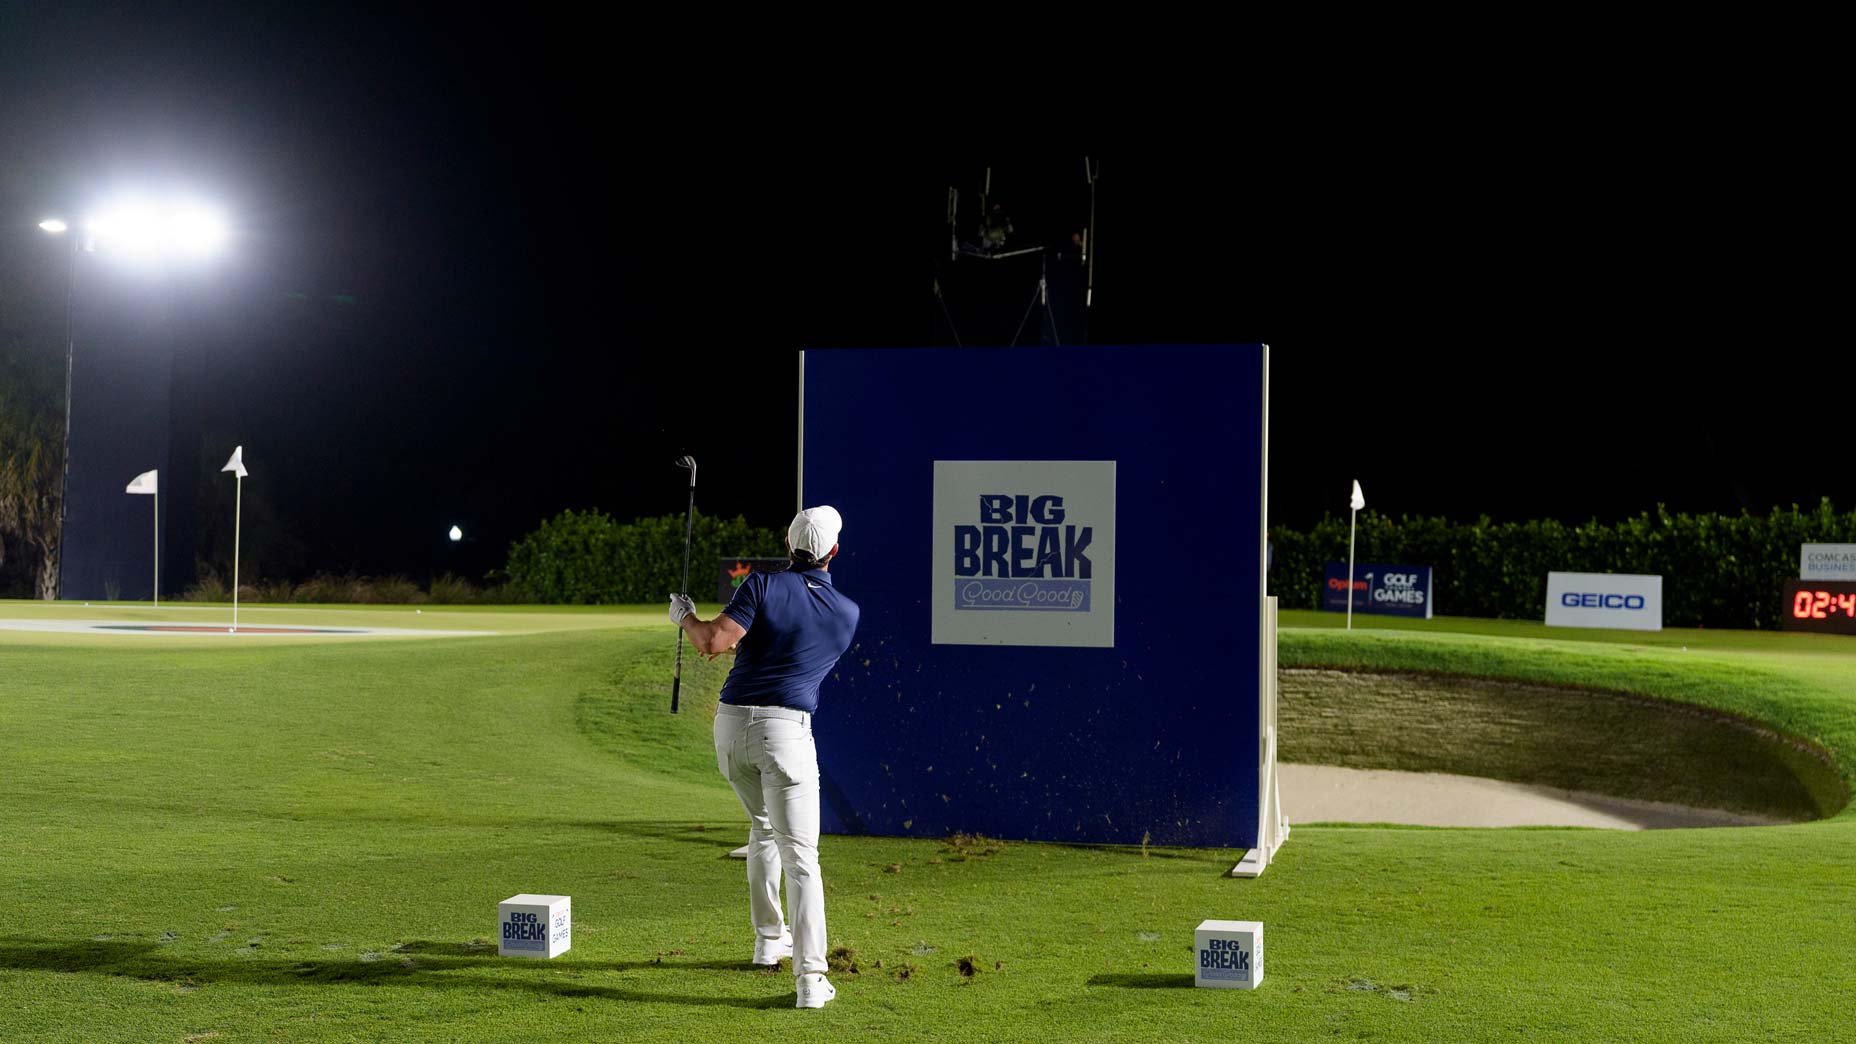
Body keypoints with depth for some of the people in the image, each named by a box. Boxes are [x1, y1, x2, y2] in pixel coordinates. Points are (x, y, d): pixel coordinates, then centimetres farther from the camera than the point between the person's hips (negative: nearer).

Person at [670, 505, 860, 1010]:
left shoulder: (764, 586, -2)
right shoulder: (847, 612, 6)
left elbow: (713, 641, -14)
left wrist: (685, 616, 7)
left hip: (731, 723, 2)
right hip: (785, 728, -2)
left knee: (763, 827, 27)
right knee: (800, 857, -7)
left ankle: (769, 938, 35)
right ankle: (810, 977, -18)